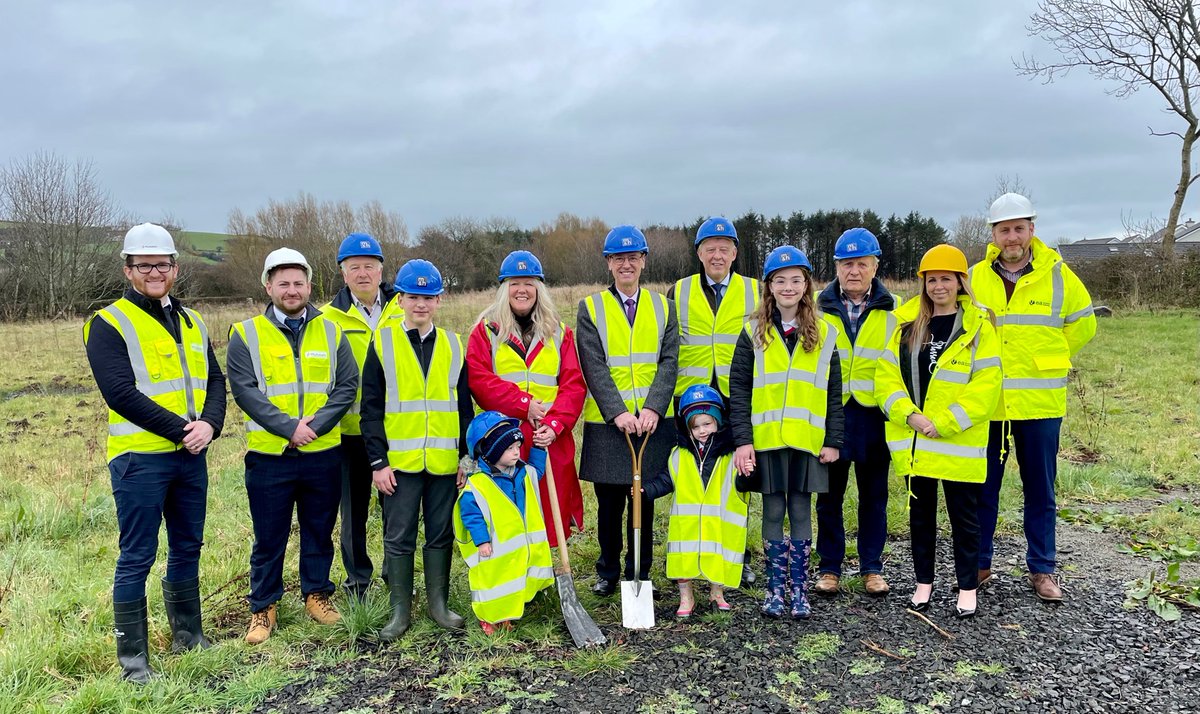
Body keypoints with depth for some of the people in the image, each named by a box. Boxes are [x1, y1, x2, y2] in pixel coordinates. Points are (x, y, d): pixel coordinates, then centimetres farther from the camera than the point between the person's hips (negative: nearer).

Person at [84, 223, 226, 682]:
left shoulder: (192, 322, 13)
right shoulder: (109, 324, -6)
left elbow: (215, 379, 9)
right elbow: (121, 393, -16)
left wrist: (209, 424, -10)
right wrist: (180, 430, -18)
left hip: (191, 456, 6)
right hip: (139, 459, -6)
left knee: (188, 547, 16)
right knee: (137, 558, 1)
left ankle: (187, 635, 31)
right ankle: (132, 657, 12)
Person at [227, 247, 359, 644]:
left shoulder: (331, 332, 5)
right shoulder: (247, 335, 0)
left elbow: (347, 386, 0)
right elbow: (245, 390, -9)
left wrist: (315, 425, -13)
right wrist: (289, 426, -18)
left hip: (323, 454, 2)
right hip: (269, 455, -2)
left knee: (319, 531, 14)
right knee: (269, 537, 8)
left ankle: (316, 593, 31)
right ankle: (263, 607, 23)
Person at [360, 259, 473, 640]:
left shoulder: (453, 345, 7)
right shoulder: (382, 342, 0)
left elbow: (465, 408, 10)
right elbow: (371, 408, -2)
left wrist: (468, 456, 5)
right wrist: (378, 462, -7)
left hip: (445, 462, 2)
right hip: (399, 462, -2)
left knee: (441, 535, 11)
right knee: (398, 538, 5)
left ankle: (438, 603, 25)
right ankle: (400, 611, 18)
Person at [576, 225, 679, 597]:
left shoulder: (663, 306, 9)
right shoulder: (590, 308, 2)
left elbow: (669, 361, -1)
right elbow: (594, 367, -7)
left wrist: (653, 408, -15)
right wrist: (617, 412, -18)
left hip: (653, 422, 2)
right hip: (607, 424, -1)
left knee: (644, 503, 10)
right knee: (609, 504, 9)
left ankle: (640, 575, 24)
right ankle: (607, 573, 27)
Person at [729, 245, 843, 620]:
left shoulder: (824, 334, 5)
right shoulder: (754, 333, 2)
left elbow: (834, 392, 6)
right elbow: (738, 389, -1)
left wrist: (833, 441, 1)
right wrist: (742, 439, -8)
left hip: (808, 439, 1)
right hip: (766, 439, -1)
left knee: (801, 512, 7)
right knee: (773, 512, 7)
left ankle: (799, 589, 18)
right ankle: (775, 588, 18)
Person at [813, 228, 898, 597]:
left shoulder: (892, 310, 4)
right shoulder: (819, 309, 4)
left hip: (873, 414, 0)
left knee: (874, 494, 10)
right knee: (829, 495, 7)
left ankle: (872, 568, 23)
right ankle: (829, 567, 20)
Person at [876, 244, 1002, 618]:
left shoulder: (978, 326, -4)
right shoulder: (908, 324, 7)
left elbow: (986, 384, -10)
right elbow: (886, 374, 3)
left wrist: (944, 423, -18)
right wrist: (909, 414, -13)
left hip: (959, 443, -3)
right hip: (913, 442, 3)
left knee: (964, 516, 7)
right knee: (920, 514, 14)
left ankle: (968, 587, 22)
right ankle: (924, 582, 27)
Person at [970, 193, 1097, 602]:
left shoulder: (1057, 275, 0)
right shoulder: (974, 278, 2)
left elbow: (1083, 324, 12)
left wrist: (1046, 359, 11)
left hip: (1040, 403, 0)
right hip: (986, 404, 1)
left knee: (1040, 491, 10)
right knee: (982, 490, 9)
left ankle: (1042, 570, 23)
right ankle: (979, 564, 22)